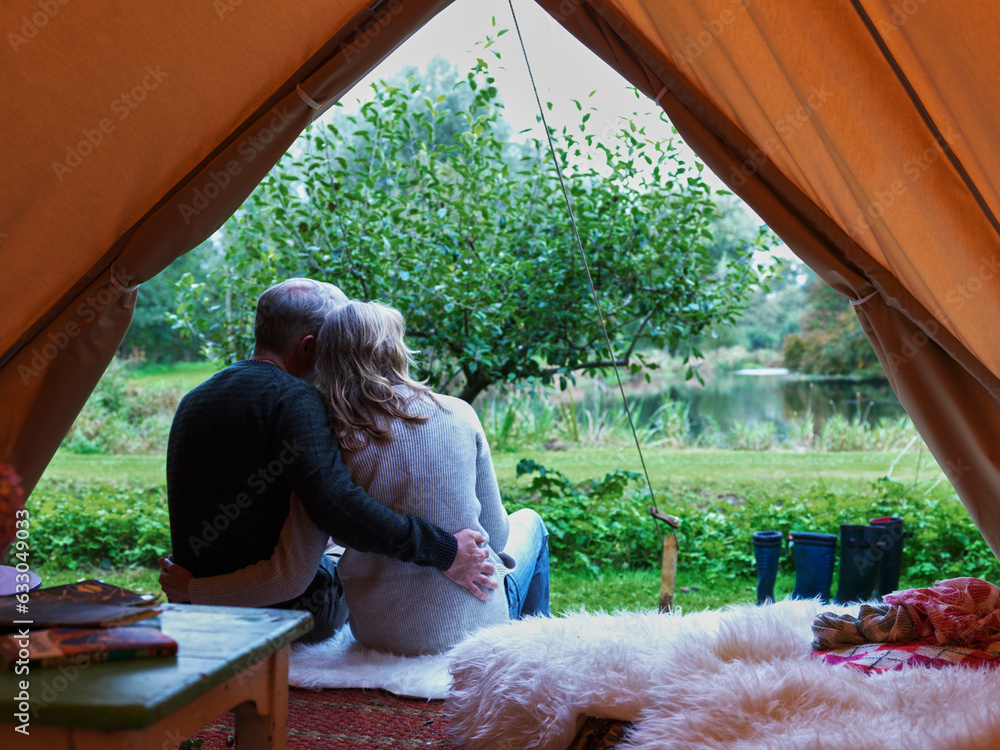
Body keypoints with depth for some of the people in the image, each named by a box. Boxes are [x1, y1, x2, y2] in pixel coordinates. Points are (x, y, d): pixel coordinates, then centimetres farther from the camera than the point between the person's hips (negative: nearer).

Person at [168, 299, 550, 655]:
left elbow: (294, 570, -14)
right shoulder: (457, 414, -11)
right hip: (476, 622, -2)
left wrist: (192, 583, -3)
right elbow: (494, 536, -2)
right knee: (528, 521, 31)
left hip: (381, 633, 2)